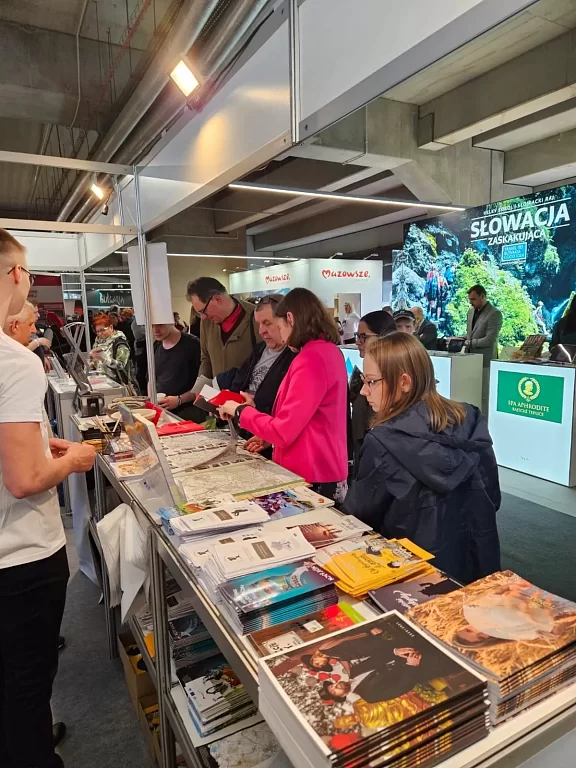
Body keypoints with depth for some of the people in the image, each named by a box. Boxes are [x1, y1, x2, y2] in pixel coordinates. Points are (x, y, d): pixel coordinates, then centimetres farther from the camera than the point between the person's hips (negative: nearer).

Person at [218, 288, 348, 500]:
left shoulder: (310, 359, -22)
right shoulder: (331, 350, 7)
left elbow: (284, 431, -22)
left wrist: (240, 410, -8)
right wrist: (270, 437, 10)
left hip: (311, 478, -9)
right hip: (325, 469, 9)